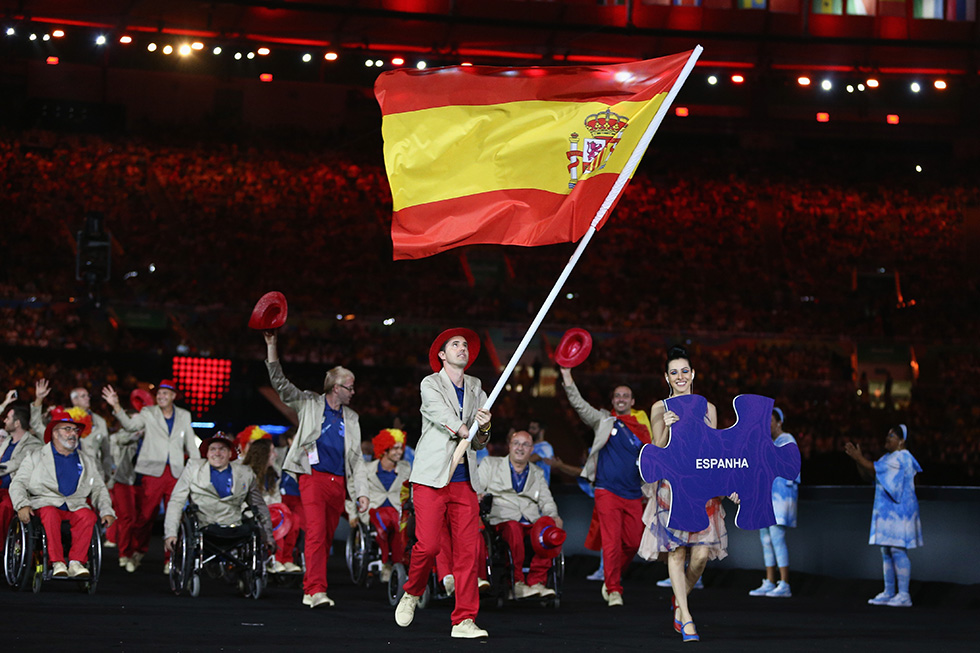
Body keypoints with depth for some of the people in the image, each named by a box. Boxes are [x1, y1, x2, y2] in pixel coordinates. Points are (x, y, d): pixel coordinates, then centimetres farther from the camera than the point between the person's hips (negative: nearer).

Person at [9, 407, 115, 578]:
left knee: (88, 516, -32)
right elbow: (18, 484, 8)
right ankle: (57, 563, -40)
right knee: (50, 514, -37)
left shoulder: (87, 461, 25)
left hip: (76, 507, 2)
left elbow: (99, 489, 22)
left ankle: (76, 562, -36)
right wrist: (22, 505, -12)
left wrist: (106, 511, 3)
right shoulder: (36, 457, 16)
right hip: (45, 505, -2)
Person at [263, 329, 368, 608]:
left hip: (338, 482, 5)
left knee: (326, 538, 4)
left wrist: (361, 491, 11)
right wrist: (272, 346, -4)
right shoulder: (309, 404, 9)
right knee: (316, 532, -18)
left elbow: (357, 458, 20)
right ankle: (317, 590, -24)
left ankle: (308, 589, 11)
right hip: (313, 477, -5)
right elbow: (280, 383, 4)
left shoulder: (351, 418, 20)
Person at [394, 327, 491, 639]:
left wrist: (483, 430, -3)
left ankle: (464, 620, -3)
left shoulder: (476, 390, 18)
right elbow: (444, 418, -13)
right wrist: (466, 431, -3)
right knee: (427, 545, -13)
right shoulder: (430, 385, 5)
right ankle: (412, 593, 16)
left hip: (465, 481, 4)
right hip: (432, 477, -4)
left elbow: (477, 443, 17)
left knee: (468, 549, -5)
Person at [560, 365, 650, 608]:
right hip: (608, 491, -3)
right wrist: (567, 376, -15)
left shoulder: (642, 428, 13)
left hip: (633, 494, 4)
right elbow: (579, 404, -4)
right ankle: (613, 590, -5)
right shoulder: (604, 421, 6)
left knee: (633, 542, 4)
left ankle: (611, 580, 25)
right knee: (612, 542, -10)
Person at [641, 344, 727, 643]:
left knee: (701, 553, -6)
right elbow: (658, 451, -1)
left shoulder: (708, 409, 11)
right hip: (672, 486, -2)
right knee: (676, 551, -9)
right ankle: (686, 618, -5)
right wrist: (666, 428, -19)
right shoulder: (660, 408, 6)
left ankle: (680, 599, 21)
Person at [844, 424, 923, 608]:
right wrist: (858, 459, 3)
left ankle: (904, 595, -12)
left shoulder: (901, 458, -13)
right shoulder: (888, 458, 18)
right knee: (886, 551, 11)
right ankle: (889, 593, 16)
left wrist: (859, 457, -14)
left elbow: (876, 469, -20)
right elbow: (868, 475, 16)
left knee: (898, 550, -12)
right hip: (886, 511, 10)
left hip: (899, 511, -10)